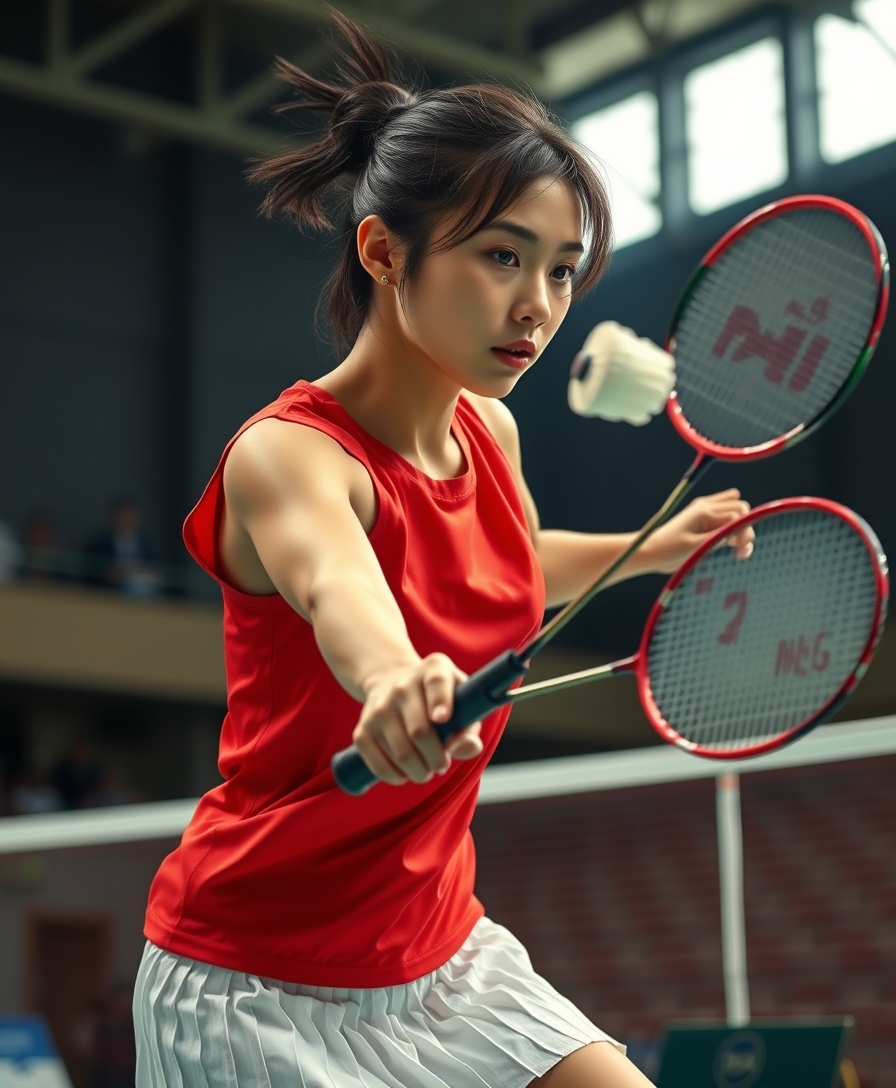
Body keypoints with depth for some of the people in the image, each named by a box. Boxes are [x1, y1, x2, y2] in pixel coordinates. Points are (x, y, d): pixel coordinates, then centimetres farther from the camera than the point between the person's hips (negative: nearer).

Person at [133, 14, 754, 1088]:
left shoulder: (490, 430, 0)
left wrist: (649, 548, 14)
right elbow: (333, 580, -48)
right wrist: (391, 677, -67)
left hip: (441, 951, 7)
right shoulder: (285, 455, -23)